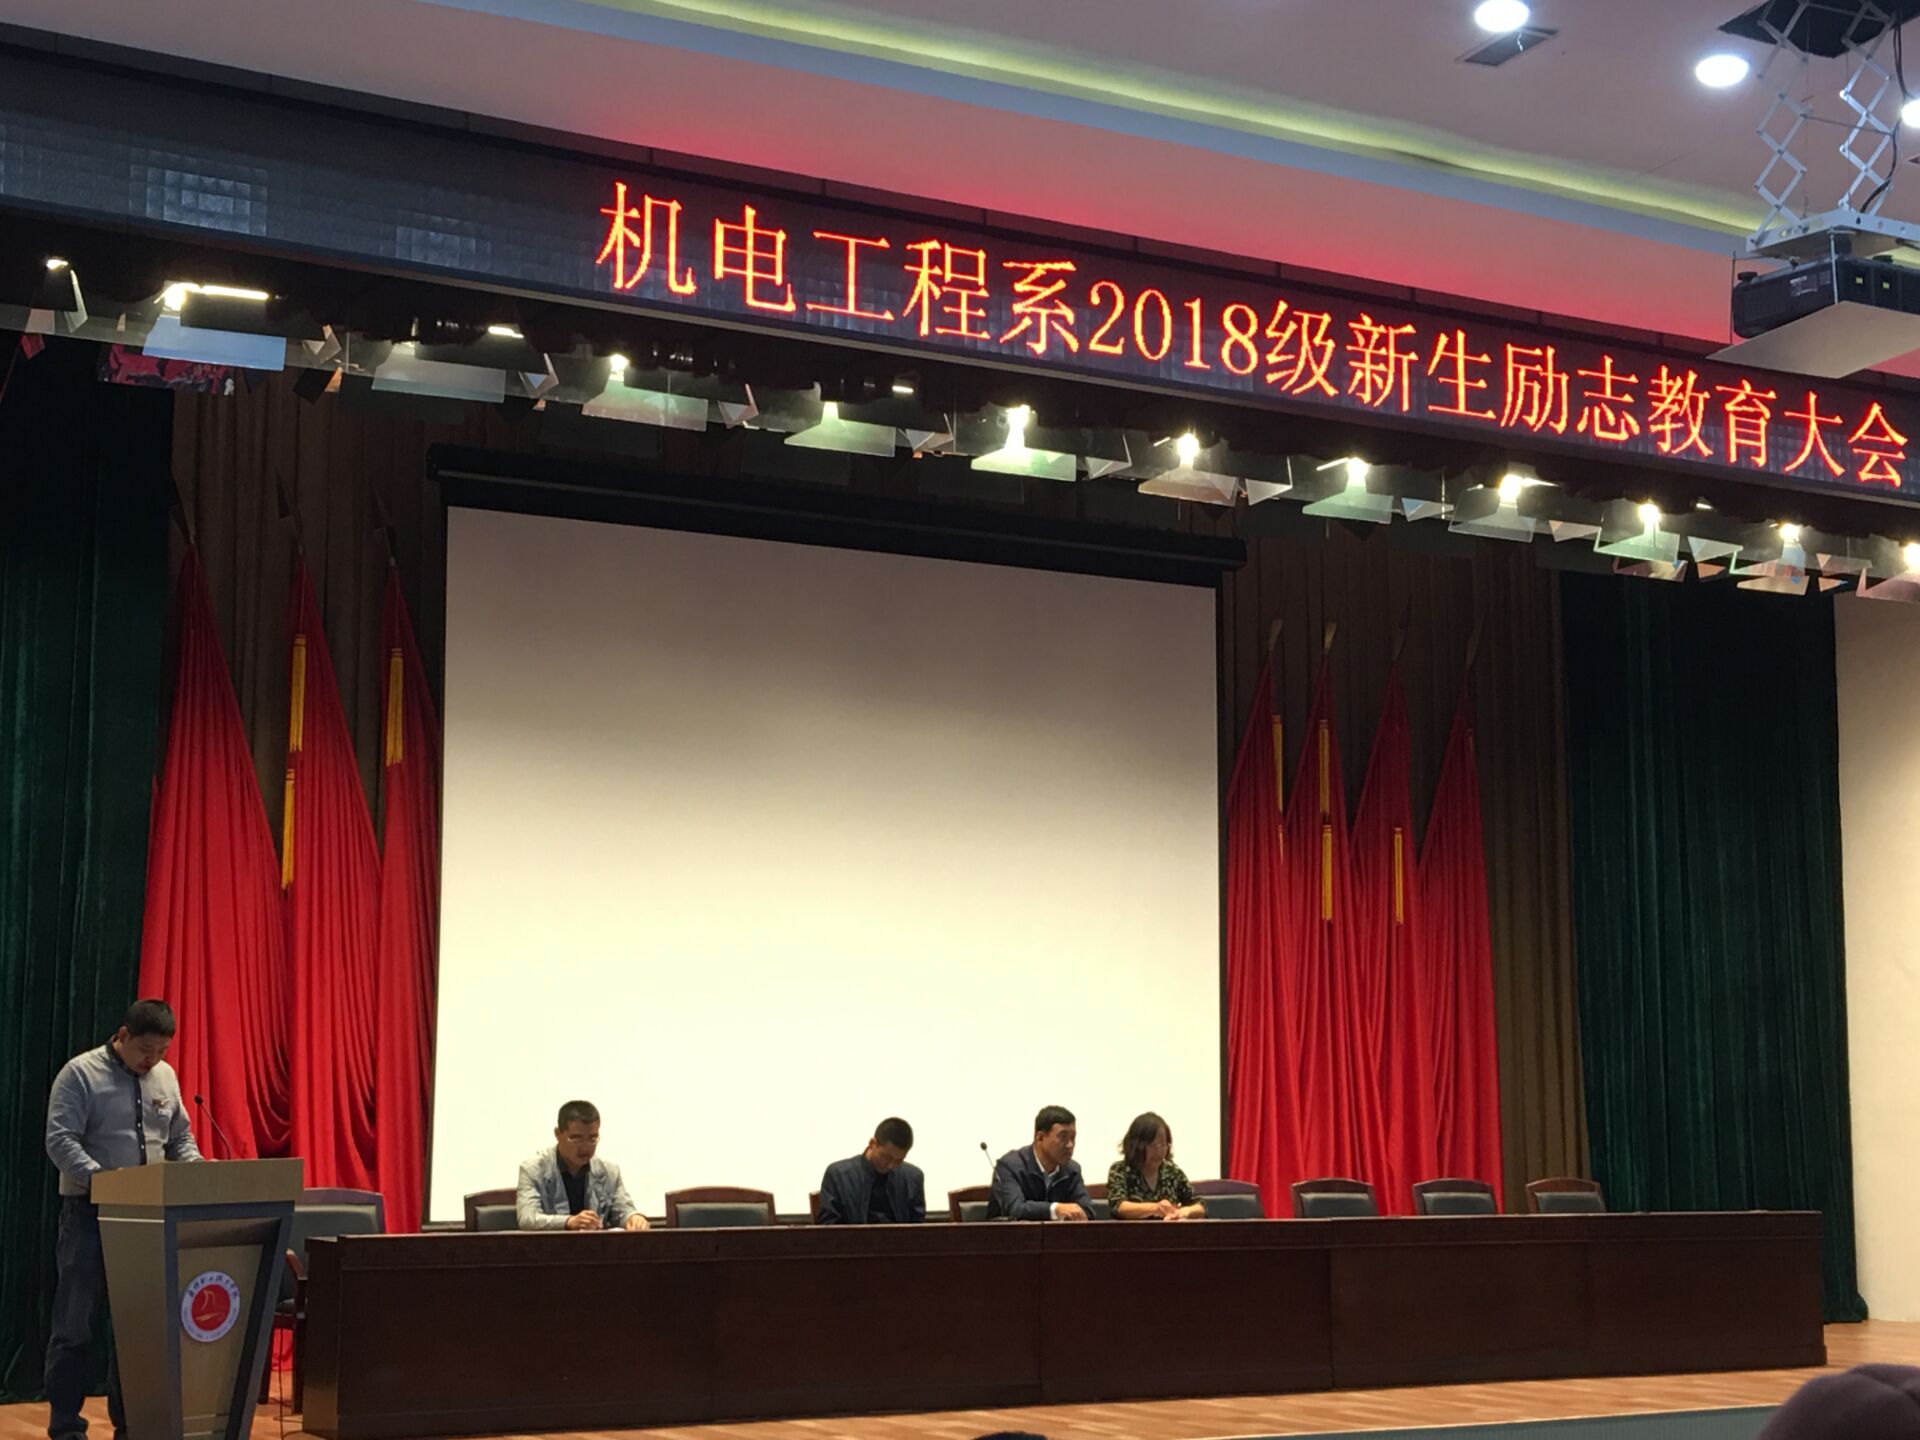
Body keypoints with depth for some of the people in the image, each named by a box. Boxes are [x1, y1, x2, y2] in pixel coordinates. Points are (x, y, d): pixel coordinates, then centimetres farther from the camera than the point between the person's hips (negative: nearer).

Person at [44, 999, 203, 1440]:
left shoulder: (165, 1077, 12)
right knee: (76, 1324, -1)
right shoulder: (81, 1073, -6)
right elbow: (60, 1140, -14)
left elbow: (181, 1138, 18)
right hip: (90, 1213, -5)